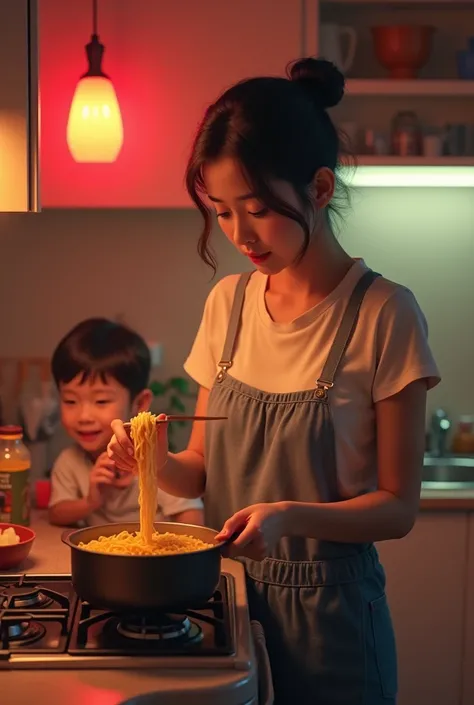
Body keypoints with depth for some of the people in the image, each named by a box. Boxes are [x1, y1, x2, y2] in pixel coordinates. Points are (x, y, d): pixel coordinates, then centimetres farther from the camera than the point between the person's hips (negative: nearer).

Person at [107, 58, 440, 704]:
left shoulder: (385, 313, -15)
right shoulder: (227, 303, 1)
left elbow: (397, 506, -12)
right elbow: (204, 470, 7)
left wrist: (292, 515, -28)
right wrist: (158, 461, -14)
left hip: (327, 609, -4)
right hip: (229, 593, 5)